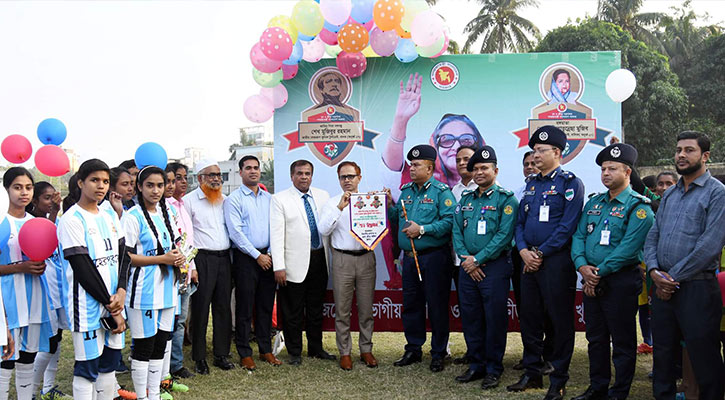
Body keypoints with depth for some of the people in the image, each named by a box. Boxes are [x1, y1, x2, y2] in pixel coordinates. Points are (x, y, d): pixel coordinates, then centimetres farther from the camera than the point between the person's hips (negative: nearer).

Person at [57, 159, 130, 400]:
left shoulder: (110, 214, 11)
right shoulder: (72, 219, -11)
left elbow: (123, 255, 9)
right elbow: (82, 269, -14)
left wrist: (121, 292, -8)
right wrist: (110, 306, -11)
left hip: (113, 302, 7)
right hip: (88, 307, -7)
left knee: (110, 362, 13)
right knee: (87, 368, 0)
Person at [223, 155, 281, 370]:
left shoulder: (269, 198, 13)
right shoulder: (234, 199, -3)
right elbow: (236, 232, -10)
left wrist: (271, 253, -2)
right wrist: (257, 256, -12)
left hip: (267, 257, 5)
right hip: (246, 258, -5)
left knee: (266, 305, 10)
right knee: (245, 307, 0)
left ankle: (266, 350, 20)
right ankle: (245, 354, 8)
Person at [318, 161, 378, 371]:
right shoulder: (332, 203, 5)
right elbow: (323, 230, -9)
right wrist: (339, 208, -17)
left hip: (366, 257, 1)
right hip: (342, 259, -1)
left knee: (366, 308, 8)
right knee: (342, 309, 3)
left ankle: (366, 350, 20)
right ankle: (345, 352, 13)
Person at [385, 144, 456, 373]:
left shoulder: (441, 191, -8)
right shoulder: (406, 190, 13)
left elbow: (449, 221, -18)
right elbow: (397, 218, 18)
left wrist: (423, 229, -20)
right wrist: (390, 204, 1)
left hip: (434, 257, -6)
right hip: (410, 257, 6)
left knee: (436, 305, 2)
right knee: (411, 304, 12)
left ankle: (438, 354, 13)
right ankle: (413, 350, 25)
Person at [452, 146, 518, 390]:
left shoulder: (506, 199, -5)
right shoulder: (465, 200, 13)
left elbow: (504, 235, -14)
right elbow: (457, 232, 9)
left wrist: (478, 259, -16)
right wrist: (466, 260, -6)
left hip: (494, 267, -6)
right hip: (468, 267, 6)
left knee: (495, 319, 0)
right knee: (470, 318, 10)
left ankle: (493, 369, 12)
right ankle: (476, 365, 23)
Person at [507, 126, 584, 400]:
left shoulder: (570, 183, -7)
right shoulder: (531, 183, 14)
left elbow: (567, 227, -15)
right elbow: (520, 221, 14)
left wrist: (541, 254, -15)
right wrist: (524, 251, -3)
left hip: (556, 262, -7)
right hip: (530, 261, 7)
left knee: (559, 320, 2)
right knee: (529, 318, 12)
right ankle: (532, 374, 25)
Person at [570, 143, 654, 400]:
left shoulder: (638, 206, -9)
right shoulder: (594, 203, 13)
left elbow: (629, 247, -18)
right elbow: (579, 236, 8)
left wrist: (599, 272, -18)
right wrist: (582, 266, -10)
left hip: (621, 280, -7)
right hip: (592, 282, 7)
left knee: (622, 342, 3)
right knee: (596, 338, 15)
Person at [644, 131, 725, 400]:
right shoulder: (669, 195, 14)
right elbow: (653, 236, 13)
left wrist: (673, 277, -13)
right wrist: (654, 271, -5)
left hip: (696, 287, -6)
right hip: (663, 287, 6)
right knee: (662, 353, 14)